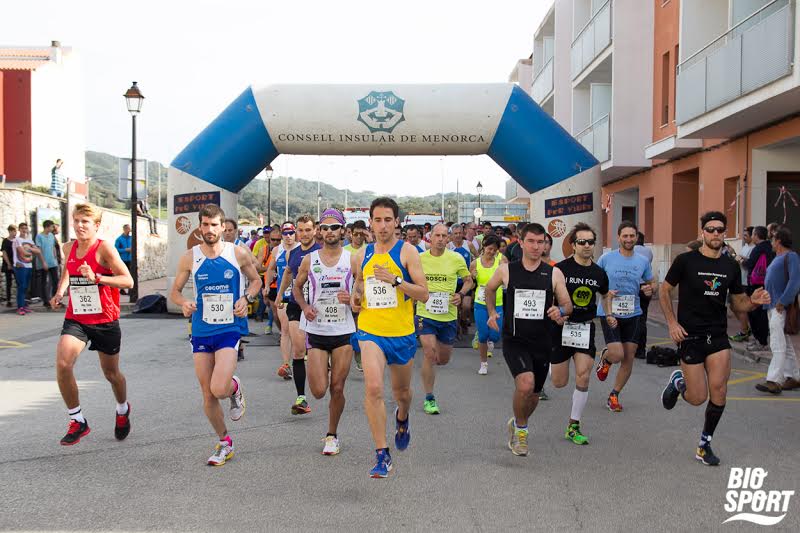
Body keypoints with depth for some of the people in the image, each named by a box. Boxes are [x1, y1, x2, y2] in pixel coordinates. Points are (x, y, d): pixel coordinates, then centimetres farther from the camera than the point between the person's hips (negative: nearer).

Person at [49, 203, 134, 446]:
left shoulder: (104, 248, -14)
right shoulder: (69, 248, 3)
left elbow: (128, 281, -20)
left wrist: (96, 277, -32)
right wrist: (60, 292, 7)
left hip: (105, 320, -4)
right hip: (76, 318, 4)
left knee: (111, 373, 13)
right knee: (62, 364, -20)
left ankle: (122, 410, 45)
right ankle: (77, 421, -3)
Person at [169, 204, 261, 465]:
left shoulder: (239, 254, -4)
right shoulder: (190, 257, 0)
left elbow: (256, 280, 11)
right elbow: (175, 291, 9)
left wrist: (246, 298, -9)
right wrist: (184, 303, -13)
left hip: (230, 329, -3)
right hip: (201, 331, 3)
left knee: (219, 389, -20)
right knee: (207, 395, 7)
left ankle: (235, 388, 18)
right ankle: (224, 443, 28)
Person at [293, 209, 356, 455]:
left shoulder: (352, 259, -2)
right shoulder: (309, 260, 1)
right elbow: (297, 286, 15)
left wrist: (352, 299, -17)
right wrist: (305, 306, -4)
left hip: (344, 332, 0)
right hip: (316, 332, 0)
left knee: (337, 389, 4)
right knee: (319, 391, -5)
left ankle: (332, 435, 25)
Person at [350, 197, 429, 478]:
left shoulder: (407, 251, -5)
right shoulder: (361, 255, 5)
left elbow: (423, 294, -10)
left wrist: (395, 279, -22)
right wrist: (355, 297, 1)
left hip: (402, 333, -1)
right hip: (370, 331, 1)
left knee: (401, 391, 17)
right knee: (373, 389, -18)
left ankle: (402, 419, 54)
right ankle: (382, 455, -8)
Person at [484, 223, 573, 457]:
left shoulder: (554, 274, 0)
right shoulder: (506, 270, -2)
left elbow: (568, 305, 3)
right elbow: (489, 289, 18)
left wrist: (560, 310, -19)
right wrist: (492, 312, 5)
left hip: (542, 343, 3)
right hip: (514, 341, -3)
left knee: (533, 395, 14)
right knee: (526, 383, -25)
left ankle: (517, 424, 45)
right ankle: (520, 428, 2)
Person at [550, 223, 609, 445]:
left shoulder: (599, 273, 3)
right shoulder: (561, 268, -10)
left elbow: (606, 295, 23)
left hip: (586, 329, 3)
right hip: (562, 327, -3)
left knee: (583, 378, -9)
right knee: (559, 383, 5)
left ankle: (573, 426, 7)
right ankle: (547, 367, 43)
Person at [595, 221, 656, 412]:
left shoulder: (643, 261, 4)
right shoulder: (606, 258, -5)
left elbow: (652, 283, 17)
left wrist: (650, 289, -7)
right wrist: (604, 292, -16)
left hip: (633, 314, 4)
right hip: (609, 313, -3)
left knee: (628, 360, 4)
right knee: (618, 355, -16)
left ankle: (614, 395, 22)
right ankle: (605, 358, 22)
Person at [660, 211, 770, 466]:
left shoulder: (731, 266, 6)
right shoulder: (686, 260, -6)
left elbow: (738, 302, 13)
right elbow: (664, 291, 1)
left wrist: (753, 301, -10)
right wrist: (672, 323, -9)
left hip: (718, 337, 3)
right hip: (690, 336, -3)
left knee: (718, 392, -8)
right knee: (698, 398, -3)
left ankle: (704, 445, 12)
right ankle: (678, 381, 34)